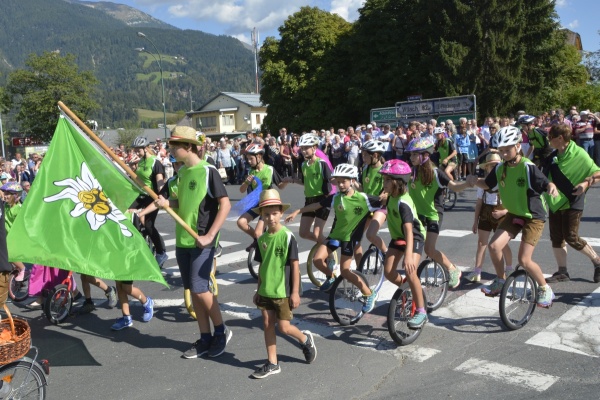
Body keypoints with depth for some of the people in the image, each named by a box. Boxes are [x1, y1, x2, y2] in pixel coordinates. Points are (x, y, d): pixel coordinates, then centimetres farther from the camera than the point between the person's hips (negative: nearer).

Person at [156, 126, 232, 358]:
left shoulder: (208, 171, -12)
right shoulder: (182, 171, 11)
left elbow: (225, 204, -16)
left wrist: (209, 235, -20)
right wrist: (167, 203, -1)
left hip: (201, 242, -8)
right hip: (182, 240, 8)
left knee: (199, 289, -8)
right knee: (192, 290, 10)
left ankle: (221, 331, 14)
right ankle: (205, 339, 21)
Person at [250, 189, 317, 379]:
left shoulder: (288, 236, -14)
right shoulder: (262, 239, 3)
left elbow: (294, 265, -12)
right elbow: (262, 266, 11)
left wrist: (295, 292, -13)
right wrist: (258, 290, 14)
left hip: (283, 292, -5)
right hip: (265, 291, 6)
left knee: (284, 327, -1)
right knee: (268, 325, 9)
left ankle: (305, 339, 29)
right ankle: (272, 363, 20)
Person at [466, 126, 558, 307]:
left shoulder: (528, 167, -21)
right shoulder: (500, 168, -3)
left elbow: (546, 184, -25)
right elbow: (487, 184, 8)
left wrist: (552, 187, -48)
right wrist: (475, 180, -12)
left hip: (533, 217, -5)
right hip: (513, 214, 5)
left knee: (524, 260, -10)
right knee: (494, 246, -12)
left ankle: (545, 288, 16)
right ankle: (500, 281, 12)